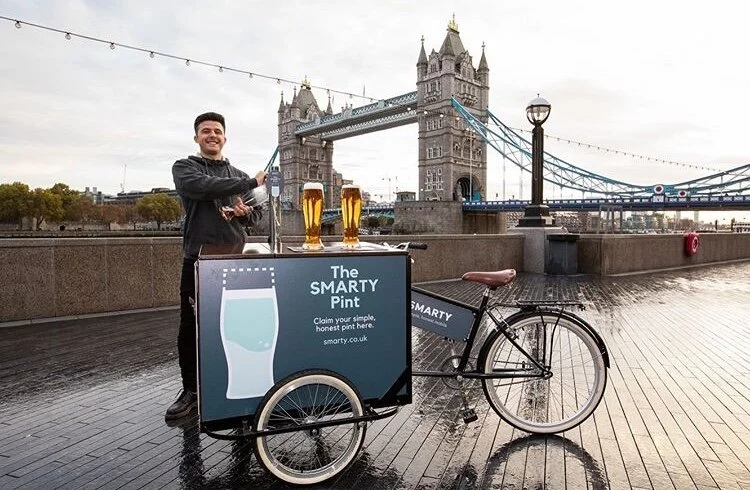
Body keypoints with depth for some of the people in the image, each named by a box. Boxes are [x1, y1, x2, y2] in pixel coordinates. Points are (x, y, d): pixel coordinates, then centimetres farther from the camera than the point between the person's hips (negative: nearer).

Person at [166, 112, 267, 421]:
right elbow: (203, 186, -16)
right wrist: (250, 183, -16)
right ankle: (191, 390, 18)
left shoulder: (238, 175, 18)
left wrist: (244, 212, -6)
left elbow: (257, 213, 18)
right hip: (197, 259, -2)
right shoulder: (184, 168, 7)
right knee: (191, 328, 4)